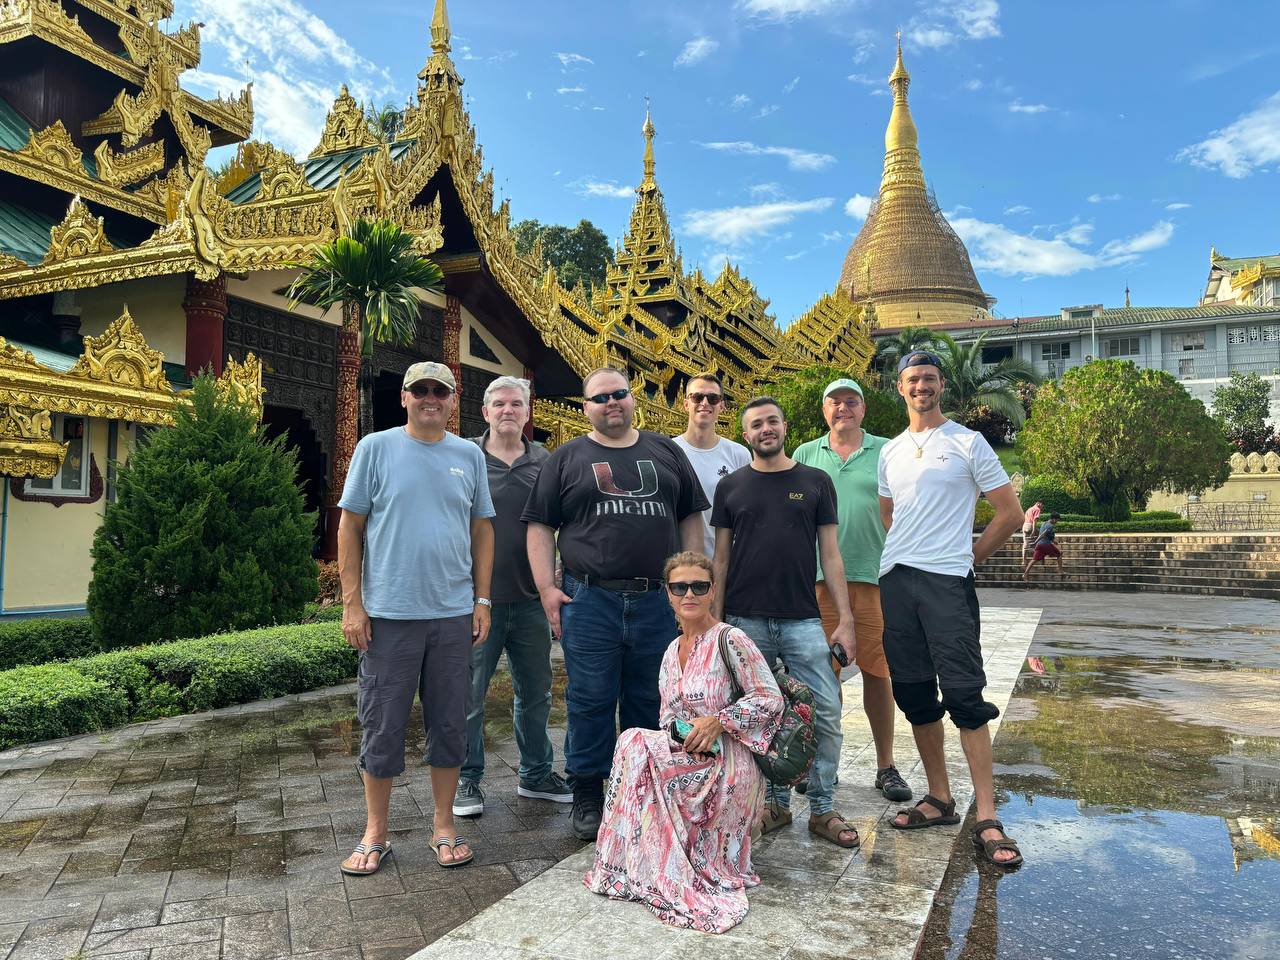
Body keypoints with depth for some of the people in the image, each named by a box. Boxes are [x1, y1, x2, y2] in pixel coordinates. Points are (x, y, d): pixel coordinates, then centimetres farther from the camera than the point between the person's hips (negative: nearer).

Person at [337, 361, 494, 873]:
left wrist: (482, 601, 4)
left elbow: (482, 531, 10)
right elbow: (350, 528, 0)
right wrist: (352, 604, -5)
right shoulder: (375, 448, 0)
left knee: (449, 725, 11)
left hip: (453, 614, 2)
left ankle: (444, 826, 27)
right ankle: (375, 834, 23)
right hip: (389, 614, -2)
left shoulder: (469, 456, 7)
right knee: (382, 727, 7)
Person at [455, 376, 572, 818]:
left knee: (535, 694, 15)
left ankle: (536, 775, 31)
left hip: (529, 600, 4)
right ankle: (467, 780, 22)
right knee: (469, 696, 5)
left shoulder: (544, 463, 7)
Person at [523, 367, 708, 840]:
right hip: (589, 601, -2)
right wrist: (547, 589, -5)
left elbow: (691, 518, 14)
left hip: (657, 601, 2)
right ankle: (587, 796, 19)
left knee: (649, 702, 11)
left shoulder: (666, 452, 13)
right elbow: (540, 527, 5)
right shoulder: (566, 459, 8)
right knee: (590, 701, 4)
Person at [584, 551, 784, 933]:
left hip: (727, 765, -7)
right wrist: (676, 735, -6)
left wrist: (718, 721, -19)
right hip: (682, 764, 7)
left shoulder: (730, 640, -9)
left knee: (635, 744, -23)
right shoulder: (672, 652, 13)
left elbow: (771, 699, -12)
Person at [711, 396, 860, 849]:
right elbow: (721, 557, 8)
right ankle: (775, 803, 23)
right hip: (746, 622, 0)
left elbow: (830, 553, 5)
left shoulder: (815, 482, 6)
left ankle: (822, 809, 12)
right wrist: (715, 619, 2)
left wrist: (845, 617, -2)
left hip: (803, 621, 0)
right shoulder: (731, 487, 7)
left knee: (825, 713, -3)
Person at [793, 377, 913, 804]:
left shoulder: (886, 452, 7)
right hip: (819, 576, 1)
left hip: (874, 575, -1)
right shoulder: (805, 455, 10)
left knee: (877, 671, 4)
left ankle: (886, 765, 17)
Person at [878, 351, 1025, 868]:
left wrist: (967, 556, 3)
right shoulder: (890, 452, 16)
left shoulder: (968, 442, 1)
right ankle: (939, 799, 21)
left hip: (947, 582, -5)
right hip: (895, 580, 5)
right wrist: (904, 555, 14)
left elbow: (1010, 512, 2)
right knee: (915, 695, 9)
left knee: (964, 695, -8)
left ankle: (987, 818, -3)